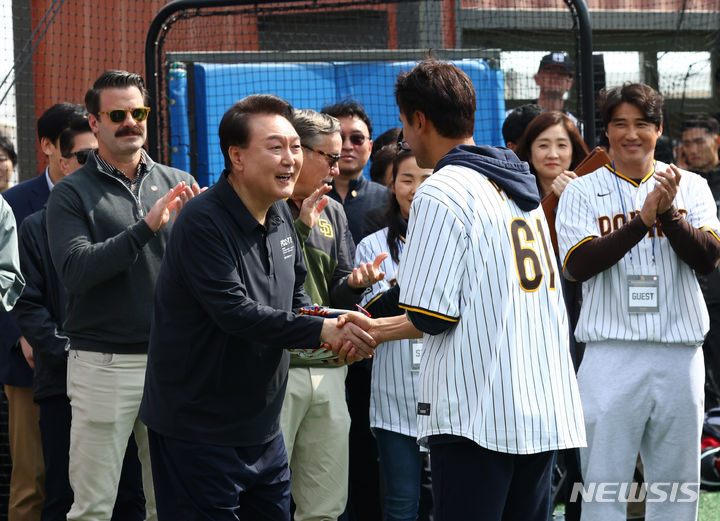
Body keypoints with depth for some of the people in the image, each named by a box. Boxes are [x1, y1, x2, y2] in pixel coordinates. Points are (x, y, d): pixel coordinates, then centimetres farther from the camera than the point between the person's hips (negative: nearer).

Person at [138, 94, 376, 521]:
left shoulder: (280, 214, 8)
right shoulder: (204, 223, -19)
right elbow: (234, 312, -25)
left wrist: (336, 330, -7)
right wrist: (320, 330, -26)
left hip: (263, 430, 8)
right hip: (199, 434, -8)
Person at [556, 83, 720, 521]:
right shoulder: (582, 192, 4)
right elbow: (578, 265, -10)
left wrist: (668, 213, -18)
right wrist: (643, 220, -18)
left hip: (680, 353, 2)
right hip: (612, 352, -2)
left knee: (678, 484, 8)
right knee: (604, 484, -2)